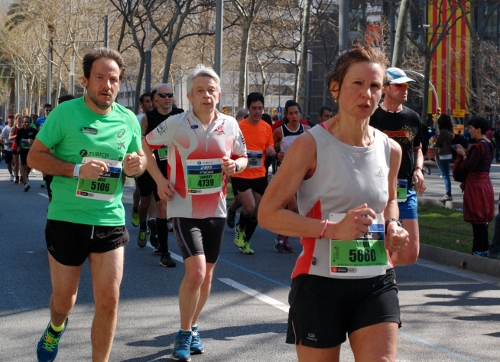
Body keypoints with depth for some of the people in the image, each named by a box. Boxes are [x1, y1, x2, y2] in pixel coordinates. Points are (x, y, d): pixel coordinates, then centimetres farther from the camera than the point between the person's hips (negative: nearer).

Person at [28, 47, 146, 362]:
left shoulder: (128, 120, 3)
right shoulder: (65, 113, -9)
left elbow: (141, 159, 17)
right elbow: (35, 156, -8)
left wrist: (137, 164, -8)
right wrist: (76, 169, -22)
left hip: (110, 221, 2)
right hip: (66, 220, -2)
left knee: (109, 301, -3)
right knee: (64, 298, 13)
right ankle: (56, 328, 49)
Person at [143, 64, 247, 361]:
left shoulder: (230, 125, 0)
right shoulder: (176, 124, -9)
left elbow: (243, 158, 13)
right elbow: (146, 145, 2)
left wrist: (235, 165, -11)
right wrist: (159, 179, -8)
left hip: (216, 210, 4)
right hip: (185, 210, -4)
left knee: (206, 276, 12)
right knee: (195, 272, -16)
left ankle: (193, 328, 32)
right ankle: (184, 334, 2)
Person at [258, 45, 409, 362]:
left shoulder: (390, 150, 5)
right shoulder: (311, 145, -11)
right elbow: (268, 213, -13)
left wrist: (392, 226, 2)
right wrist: (331, 229, -23)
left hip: (377, 282, 4)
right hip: (321, 283, -4)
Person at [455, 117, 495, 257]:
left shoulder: (478, 146, -19)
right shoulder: (489, 144, 9)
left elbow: (470, 166, -21)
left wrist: (463, 154, -5)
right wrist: (465, 152, 10)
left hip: (476, 185, -9)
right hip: (485, 183, 9)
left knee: (476, 219, -3)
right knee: (483, 220, 15)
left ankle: (479, 250, 0)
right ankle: (484, 248, 21)